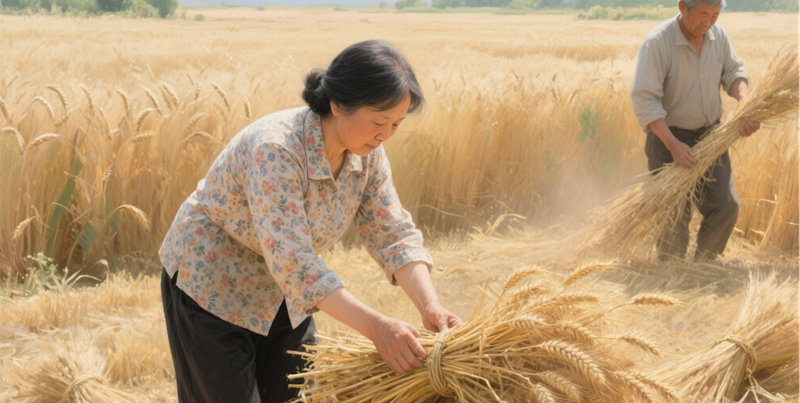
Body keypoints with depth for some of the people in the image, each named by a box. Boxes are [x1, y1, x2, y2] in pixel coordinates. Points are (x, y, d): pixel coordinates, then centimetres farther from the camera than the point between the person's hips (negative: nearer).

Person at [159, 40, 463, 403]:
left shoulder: (367, 153, -12)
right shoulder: (275, 148, -35)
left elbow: (393, 234, -10)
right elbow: (291, 260, -40)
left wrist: (430, 306, -27)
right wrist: (376, 327, -44)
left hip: (282, 290, 7)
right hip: (210, 284, -7)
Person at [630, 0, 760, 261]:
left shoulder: (718, 36, -3)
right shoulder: (657, 43, -22)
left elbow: (733, 73, 6)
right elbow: (644, 100, -24)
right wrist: (674, 145, -32)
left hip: (709, 134, 5)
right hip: (668, 136, -5)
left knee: (725, 206, -3)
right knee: (676, 215, -11)